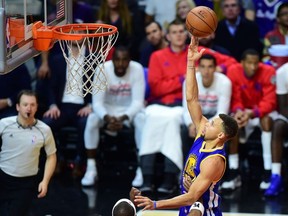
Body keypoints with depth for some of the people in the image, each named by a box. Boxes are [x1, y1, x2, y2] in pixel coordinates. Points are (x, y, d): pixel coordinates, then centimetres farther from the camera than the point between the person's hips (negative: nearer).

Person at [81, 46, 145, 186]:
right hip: (107, 109, 1)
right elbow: (97, 102, -22)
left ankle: (142, 169, -23)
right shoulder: (102, 69, -19)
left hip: (130, 110, 0)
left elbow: (138, 101, -22)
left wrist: (123, 118, -39)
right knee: (92, 119, -30)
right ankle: (91, 169, -23)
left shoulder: (137, 69, -19)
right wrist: (107, 118, -43)